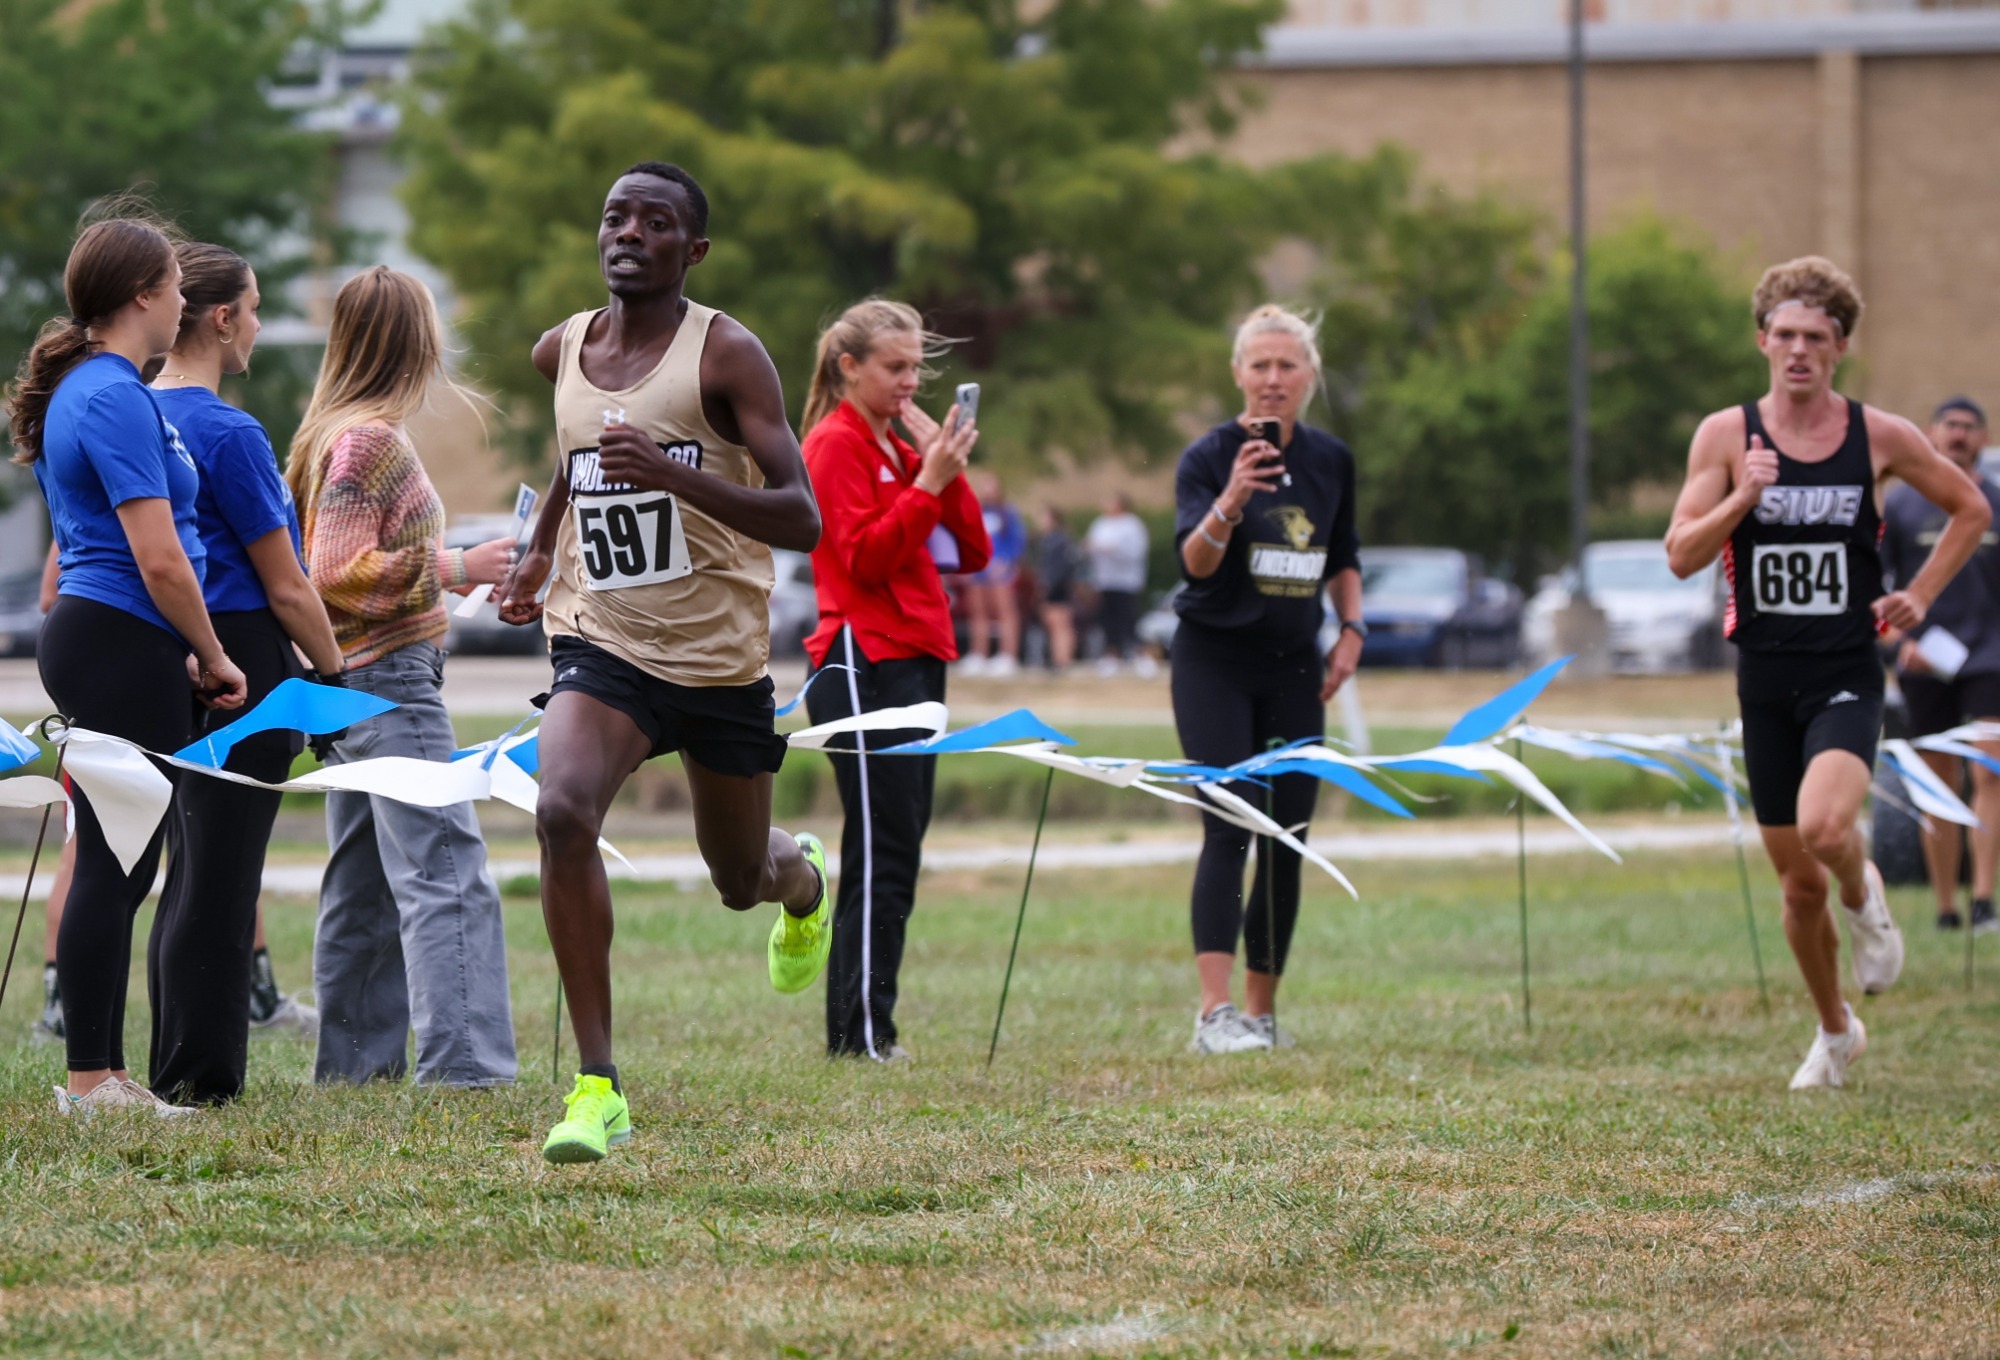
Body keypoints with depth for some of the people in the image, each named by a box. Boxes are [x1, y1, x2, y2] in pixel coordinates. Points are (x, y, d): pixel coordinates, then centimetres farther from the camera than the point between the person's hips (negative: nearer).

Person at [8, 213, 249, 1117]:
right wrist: (214, 659, -5)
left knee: (119, 869, 12)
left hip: (88, 637, 10)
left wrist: (184, 655, 22)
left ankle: (100, 1075, 15)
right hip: (126, 647, -10)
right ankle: (90, 1083, -3)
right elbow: (159, 561, -19)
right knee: (114, 866, -6)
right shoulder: (117, 399, -15)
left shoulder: (81, 390, 16)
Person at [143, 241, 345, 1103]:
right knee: (220, 879, -4)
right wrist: (335, 675, -2)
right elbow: (286, 587, -14)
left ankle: (176, 1072, 17)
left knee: (190, 873, 14)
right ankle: (203, 1080, -1)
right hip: (245, 661, -8)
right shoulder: (229, 434, -16)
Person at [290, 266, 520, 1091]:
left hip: (355, 683, 10)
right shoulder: (370, 438, -14)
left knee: (364, 883, 13)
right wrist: (455, 569, -17)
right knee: (448, 878, -14)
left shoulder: (332, 432, 14)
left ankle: (353, 1059, 17)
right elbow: (339, 573, -19)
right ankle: (461, 1064, -21)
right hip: (390, 681, -10)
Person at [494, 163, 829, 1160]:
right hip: (602, 644, 2)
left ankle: (803, 875, 56)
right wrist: (541, 549, 24)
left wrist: (675, 474, -34)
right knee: (562, 813, -27)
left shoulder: (727, 354, -13)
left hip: (721, 657, -2)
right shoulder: (563, 350, 3)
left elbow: (801, 521, -21)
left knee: (741, 880, 14)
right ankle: (598, 1088, -25)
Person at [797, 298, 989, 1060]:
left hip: (914, 665, 9)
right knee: (882, 854, -12)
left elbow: (973, 553, 12)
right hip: (864, 665, -9)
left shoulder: (902, 447, 20)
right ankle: (862, 1032, -12)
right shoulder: (836, 443, -5)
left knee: (894, 854, 7)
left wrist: (947, 469, 1)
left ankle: (854, 1031, 8)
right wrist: (927, 483, -19)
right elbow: (863, 555, -16)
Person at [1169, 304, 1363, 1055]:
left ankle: (1262, 1009, 13)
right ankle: (1214, 1012, -23)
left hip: (1294, 666, 5)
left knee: (1287, 838, 3)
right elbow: (1194, 562, -24)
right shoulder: (1208, 456, -10)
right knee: (1229, 828, -17)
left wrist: (1351, 629, 6)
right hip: (1215, 661, -5)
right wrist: (1229, 504, -41)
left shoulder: (1332, 461, 6)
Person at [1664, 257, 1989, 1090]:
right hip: (1765, 682, 2)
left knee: (1824, 827, -29)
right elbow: (1681, 555, -7)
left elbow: (1969, 509, 13)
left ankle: (1864, 898, 7)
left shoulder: (1879, 437, -2)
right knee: (1799, 883, 8)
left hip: (1847, 676, -2)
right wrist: (1742, 498, -22)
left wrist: (1921, 594, 3)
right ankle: (1835, 1031, 31)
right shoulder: (1726, 436, -1)